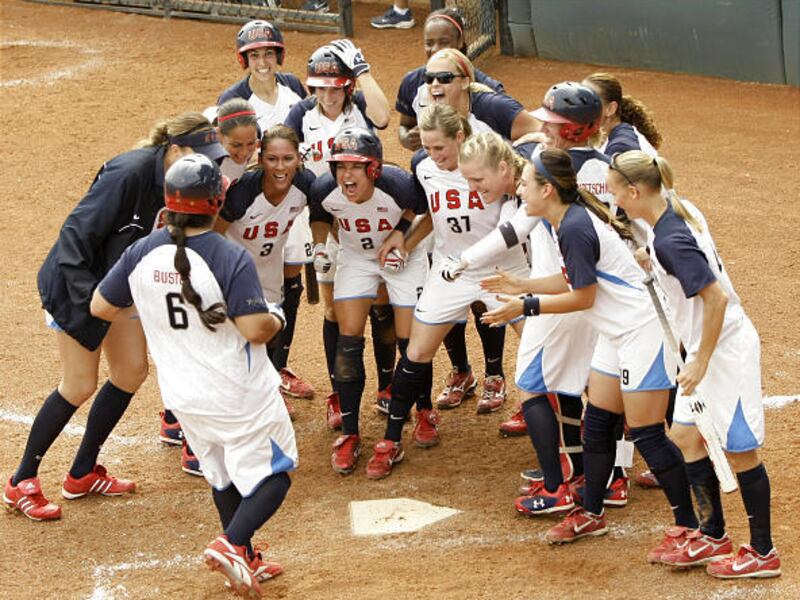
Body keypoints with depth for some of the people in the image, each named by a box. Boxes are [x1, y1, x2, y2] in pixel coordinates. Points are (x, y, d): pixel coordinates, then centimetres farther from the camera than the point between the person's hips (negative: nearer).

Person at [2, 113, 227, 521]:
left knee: (132, 373, 9)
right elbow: (76, 234, -28)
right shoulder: (130, 174, -30)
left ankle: (82, 474, 24)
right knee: (80, 385, -5)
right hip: (75, 284, -8)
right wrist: (87, 300, -29)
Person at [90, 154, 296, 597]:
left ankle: (245, 560, 27)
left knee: (221, 475, 24)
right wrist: (276, 318, -3)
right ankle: (232, 544, -12)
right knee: (273, 473, 8)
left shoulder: (141, 254, -6)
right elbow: (255, 329, -25)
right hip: (240, 395, -6)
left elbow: (101, 307, 4)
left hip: (183, 396, 6)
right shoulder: (230, 258, -22)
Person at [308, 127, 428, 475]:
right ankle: (349, 435, 6)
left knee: (411, 341, -1)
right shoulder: (324, 191, -24)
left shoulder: (399, 185, -33)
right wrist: (319, 245, -14)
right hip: (356, 259, 2)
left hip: (402, 258, -2)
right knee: (348, 342, -5)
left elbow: (422, 209, -9)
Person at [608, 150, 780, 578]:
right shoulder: (681, 210, 1)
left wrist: (701, 363, -22)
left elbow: (715, 297, -28)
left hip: (726, 348, -10)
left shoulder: (669, 240, -27)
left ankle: (762, 554, 12)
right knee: (687, 437, 15)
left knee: (739, 448, 1)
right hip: (708, 347, 10)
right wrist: (652, 261, 11)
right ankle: (713, 537, 24)